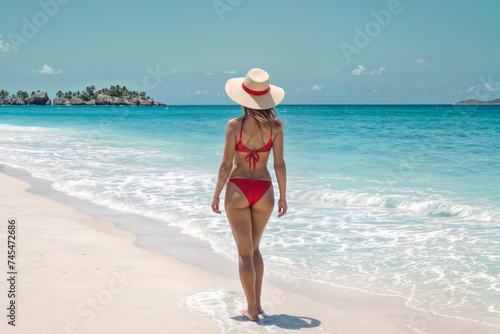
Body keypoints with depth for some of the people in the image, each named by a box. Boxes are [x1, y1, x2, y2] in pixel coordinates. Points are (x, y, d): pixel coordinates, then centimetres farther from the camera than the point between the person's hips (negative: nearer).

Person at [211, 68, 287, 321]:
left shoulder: (235, 126, -11)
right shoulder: (275, 127, -4)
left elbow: (226, 165, -9)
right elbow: (279, 164, -2)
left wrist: (216, 195, 1)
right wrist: (283, 196, 7)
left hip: (237, 190, -3)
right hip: (264, 192, 3)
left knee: (245, 252, 4)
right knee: (254, 248, 21)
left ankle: (252, 309, 3)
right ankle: (256, 303, 20)